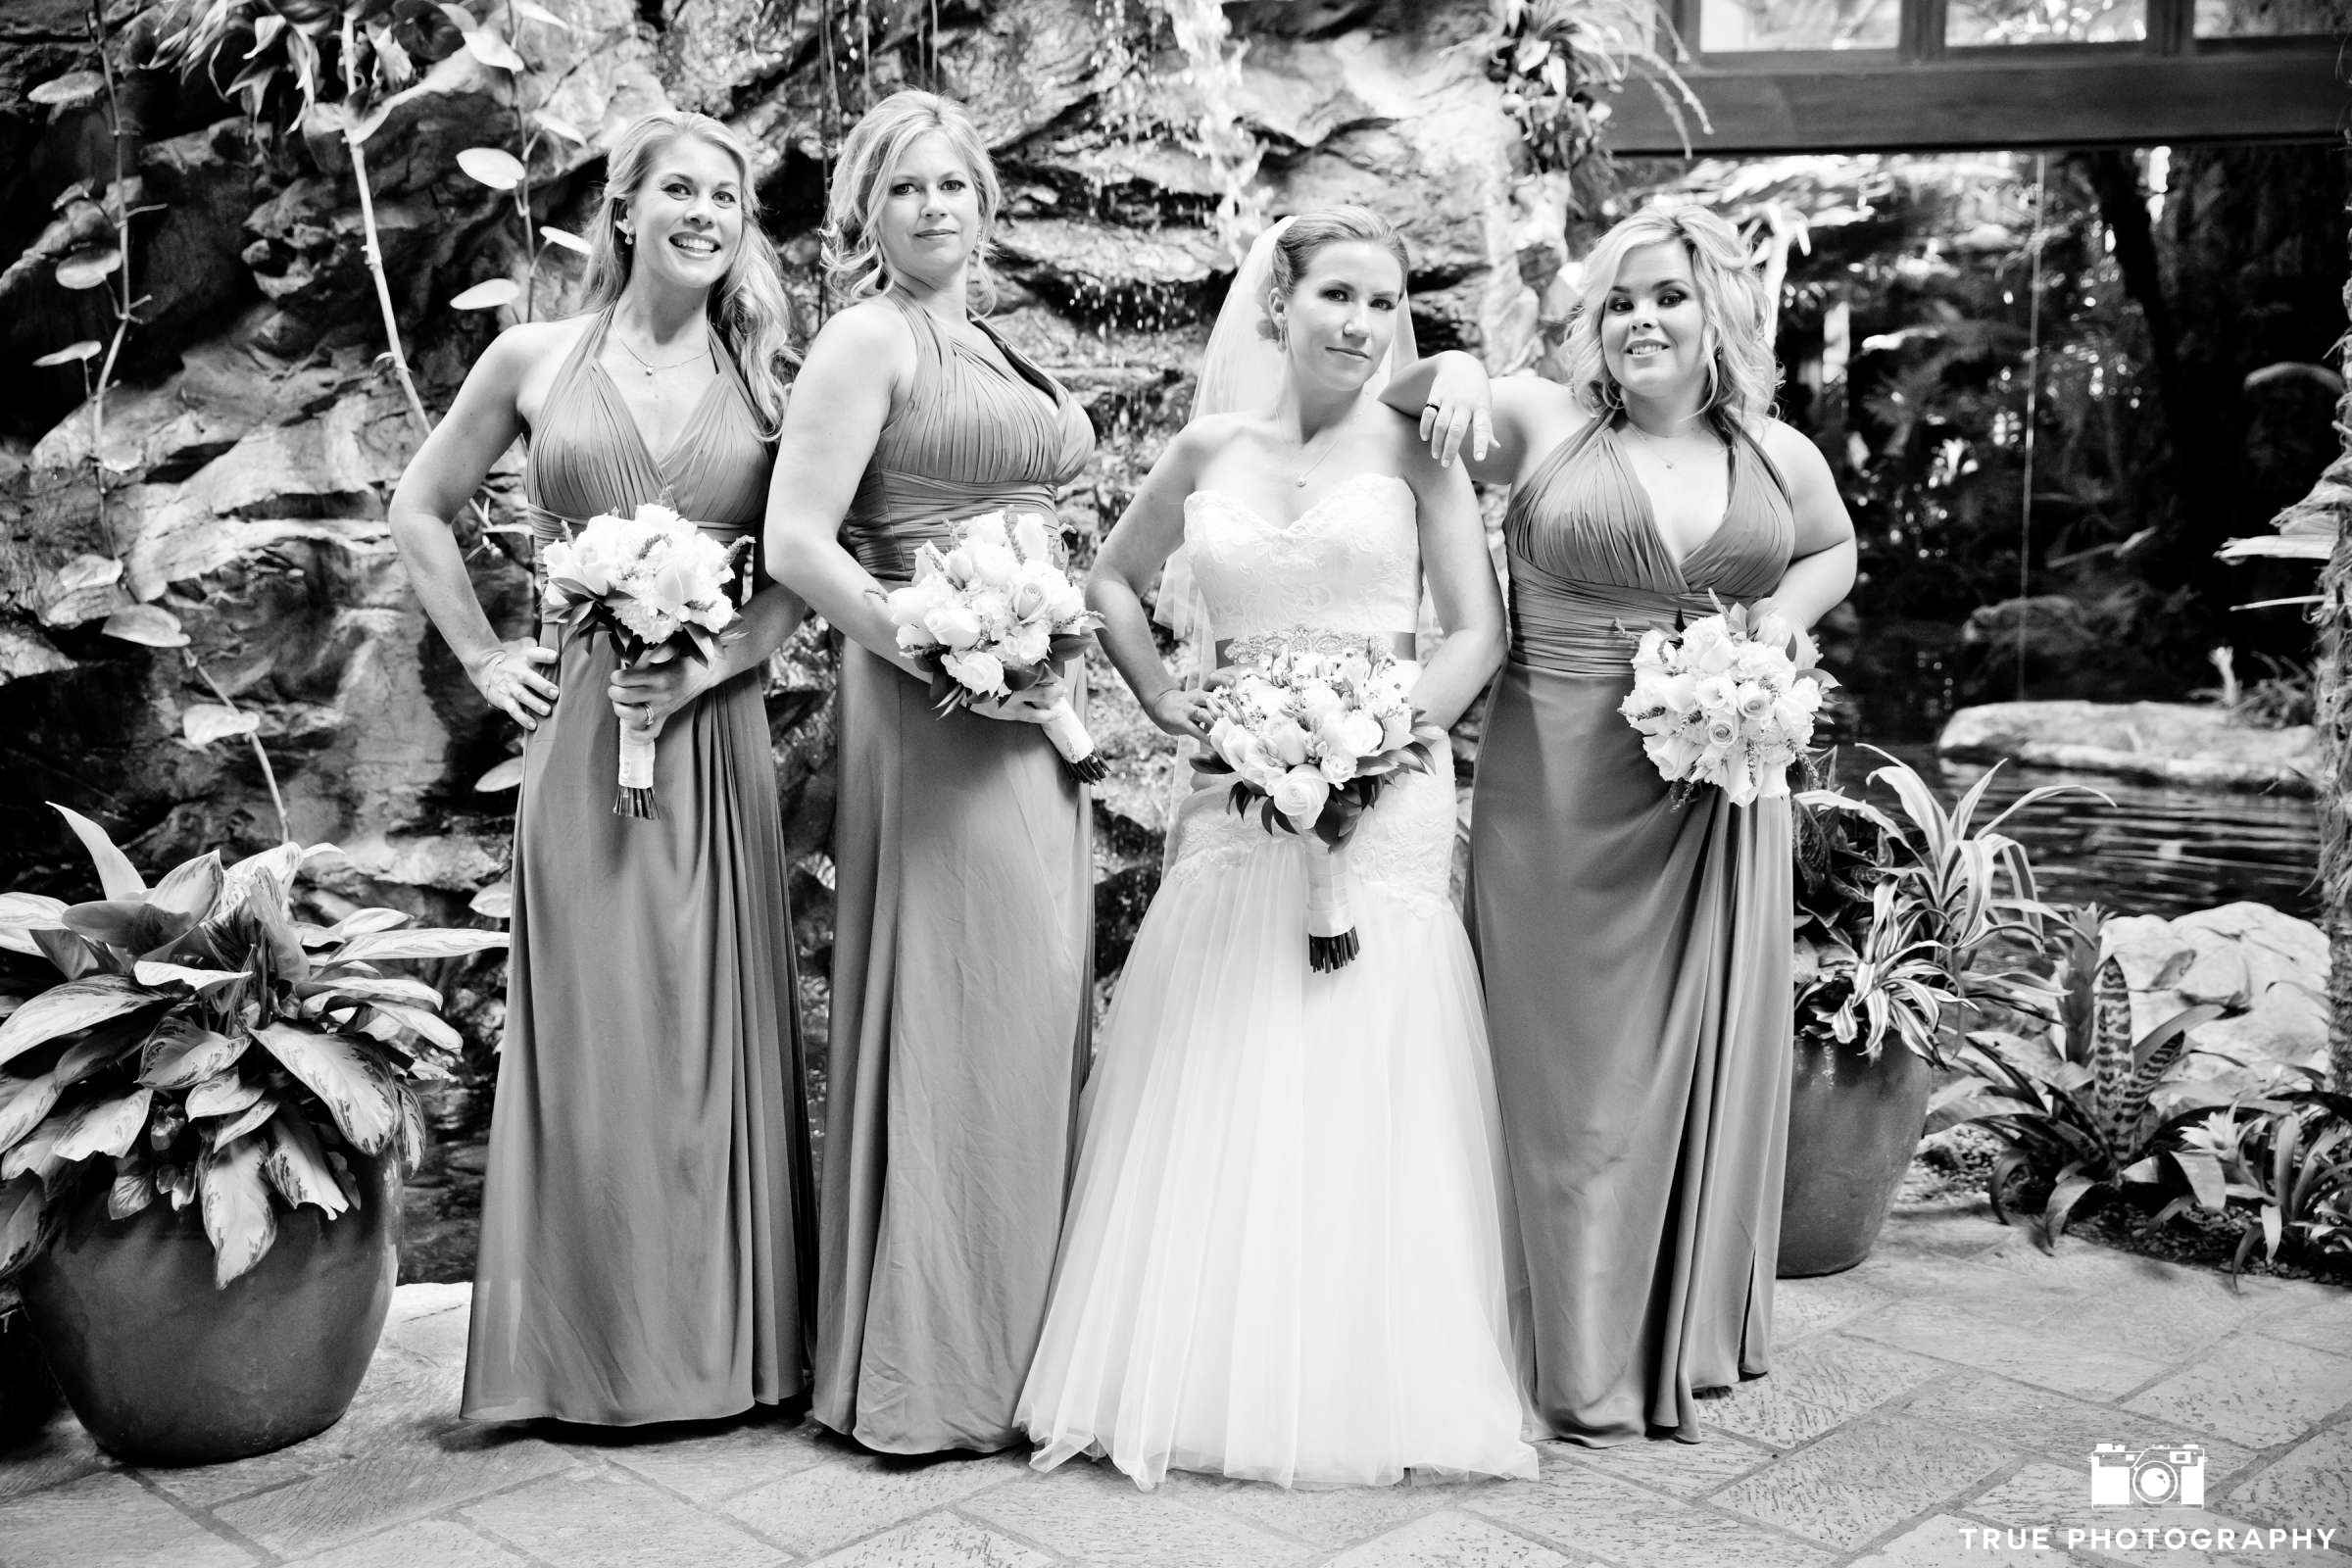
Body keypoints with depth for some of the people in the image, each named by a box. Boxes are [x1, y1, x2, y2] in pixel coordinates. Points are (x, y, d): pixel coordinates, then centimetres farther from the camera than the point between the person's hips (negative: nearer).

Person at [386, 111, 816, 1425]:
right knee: (590, 1026, 2)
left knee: (716, 1021, 4)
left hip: (717, 727, 1)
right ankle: (592, 1350, 15)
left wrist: (708, 668, -11)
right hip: (581, 726, -1)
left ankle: (726, 1339, 17)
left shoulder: (767, 375, 6)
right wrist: (485, 657, 6)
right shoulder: (536, 358, 5)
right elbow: (420, 510, 14)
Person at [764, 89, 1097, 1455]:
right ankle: (935, 1369, 8)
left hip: (1033, 711, 9)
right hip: (936, 708, -8)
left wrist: (1076, 679, 10)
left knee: (1041, 1008, 11)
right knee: (961, 1011, -5)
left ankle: (1021, 1338, 24)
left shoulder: (991, 343, 19)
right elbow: (796, 544, -15)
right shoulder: (870, 338, -6)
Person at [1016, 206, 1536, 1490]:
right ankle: (1196, 1377, 16)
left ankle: (1365, 1390, 12)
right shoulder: (1211, 447, 8)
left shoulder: (1410, 446, 2)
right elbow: (1111, 580, 21)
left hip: (1380, 797, -2)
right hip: (1235, 794, 2)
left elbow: (1478, 628, -2)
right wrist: (1157, 693, 6)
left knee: (1363, 1088, -2)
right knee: (1208, 1090, 3)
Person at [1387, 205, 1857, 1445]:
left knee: (1703, 1055, 9)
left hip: (1720, 793, 3)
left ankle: (1687, 1349, 27)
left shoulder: (1781, 456, 8)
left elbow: (1834, 550, 25)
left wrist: (1787, 614, 4)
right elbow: (1391, 403, 0)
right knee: (1577, 1065, 4)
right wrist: (1453, 371, -23)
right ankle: (1586, 1363, 17)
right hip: (1560, 792, -3)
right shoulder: (1547, 424, -2)